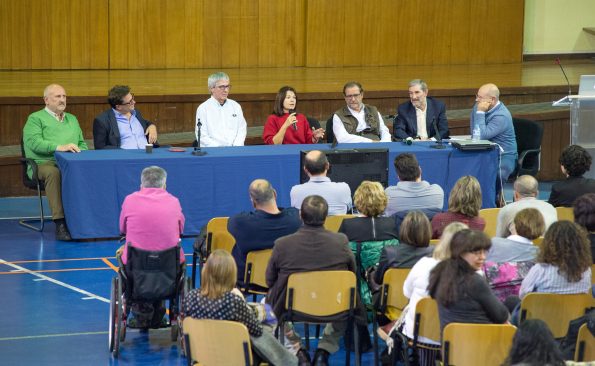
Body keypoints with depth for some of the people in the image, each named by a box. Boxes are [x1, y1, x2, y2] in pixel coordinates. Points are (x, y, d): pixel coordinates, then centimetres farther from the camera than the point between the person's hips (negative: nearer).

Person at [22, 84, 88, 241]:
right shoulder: (35, 119, 9)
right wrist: (59, 147, -21)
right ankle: (60, 224, -41)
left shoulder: (72, 119, 29)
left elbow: (82, 144, 28)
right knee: (53, 173, -40)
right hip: (44, 163, -4)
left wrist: (79, 152, 2)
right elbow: (34, 142, -8)